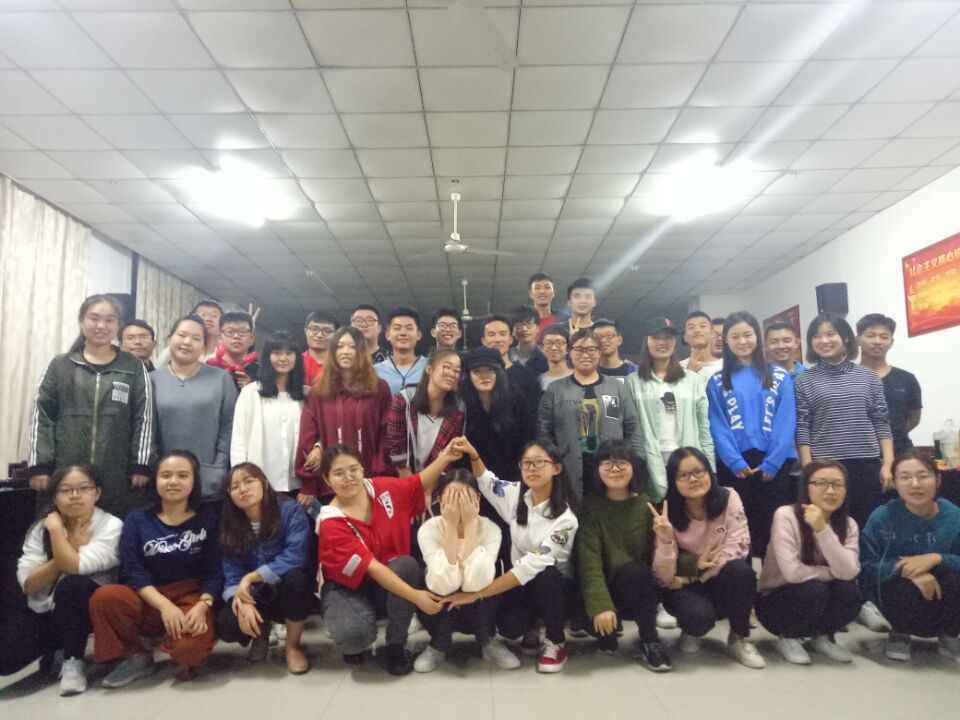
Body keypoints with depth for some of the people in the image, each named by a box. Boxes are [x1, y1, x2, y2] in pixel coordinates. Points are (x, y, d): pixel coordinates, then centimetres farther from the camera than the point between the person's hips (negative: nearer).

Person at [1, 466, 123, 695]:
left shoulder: (111, 526, -14)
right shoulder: (40, 528, -1)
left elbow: (74, 566, -28)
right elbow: (28, 585, -9)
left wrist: (56, 528, -20)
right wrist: (68, 548, -20)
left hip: (88, 608, -3)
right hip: (43, 611, 3)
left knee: (73, 584, -35)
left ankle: (72, 661, -14)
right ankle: (54, 652, 11)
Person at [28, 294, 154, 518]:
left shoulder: (134, 369, 6)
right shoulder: (60, 366, 9)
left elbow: (144, 418, 2)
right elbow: (42, 416, 6)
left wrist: (141, 465, -4)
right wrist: (39, 465, -2)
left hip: (118, 478, -1)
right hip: (65, 475, 1)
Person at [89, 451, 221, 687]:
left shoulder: (208, 517, 2)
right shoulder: (137, 520, 6)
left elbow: (214, 569, -3)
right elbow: (132, 571, -5)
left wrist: (202, 606, -23)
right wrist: (164, 605, -21)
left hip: (192, 600, -3)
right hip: (149, 603, 3)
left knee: (190, 646, -33)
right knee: (104, 597, -26)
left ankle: (183, 657, 6)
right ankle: (137, 656, -1)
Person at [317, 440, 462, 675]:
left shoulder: (382, 488, -11)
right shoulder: (331, 523, -24)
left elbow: (421, 483, 7)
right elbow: (372, 567, -31)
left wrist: (444, 458, -11)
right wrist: (415, 596, -37)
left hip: (392, 578, 4)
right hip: (348, 588, -4)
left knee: (407, 564, -31)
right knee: (354, 634, -36)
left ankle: (396, 645, -10)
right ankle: (353, 643, 6)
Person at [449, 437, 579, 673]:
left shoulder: (565, 518, -23)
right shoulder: (515, 495, -6)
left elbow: (533, 565, -31)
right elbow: (486, 482, 14)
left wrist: (477, 594, -34)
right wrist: (473, 454, -9)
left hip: (556, 586, -3)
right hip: (521, 583, 3)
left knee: (543, 576, -36)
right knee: (508, 627, -26)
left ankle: (556, 642, -9)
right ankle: (532, 629, 12)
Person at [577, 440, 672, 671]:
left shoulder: (646, 504, -1)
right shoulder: (591, 505, -8)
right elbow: (588, 559, -18)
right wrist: (600, 605, -29)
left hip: (641, 589, 2)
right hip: (606, 588, -2)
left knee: (633, 570, -31)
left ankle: (649, 641, -9)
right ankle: (607, 630, 0)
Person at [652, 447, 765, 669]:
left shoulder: (728, 498, -12)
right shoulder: (668, 514, -16)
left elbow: (739, 546, -18)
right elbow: (665, 577, -17)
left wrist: (695, 573, -18)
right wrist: (665, 541, -36)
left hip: (720, 582, 2)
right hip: (684, 588, -1)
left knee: (740, 570, -30)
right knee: (699, 616, -33)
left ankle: (739, 639, -5)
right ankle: (690, 630, 7)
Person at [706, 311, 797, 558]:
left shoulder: (780, 376, 6)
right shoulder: (717, 382, 7)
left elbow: (786, 422, 0)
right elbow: (717, 426, 0)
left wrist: (772, 462, -10)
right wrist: (735, 462, -12)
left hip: (775, 463, 0)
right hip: (734, 466, 0)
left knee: (774, 525, 3)